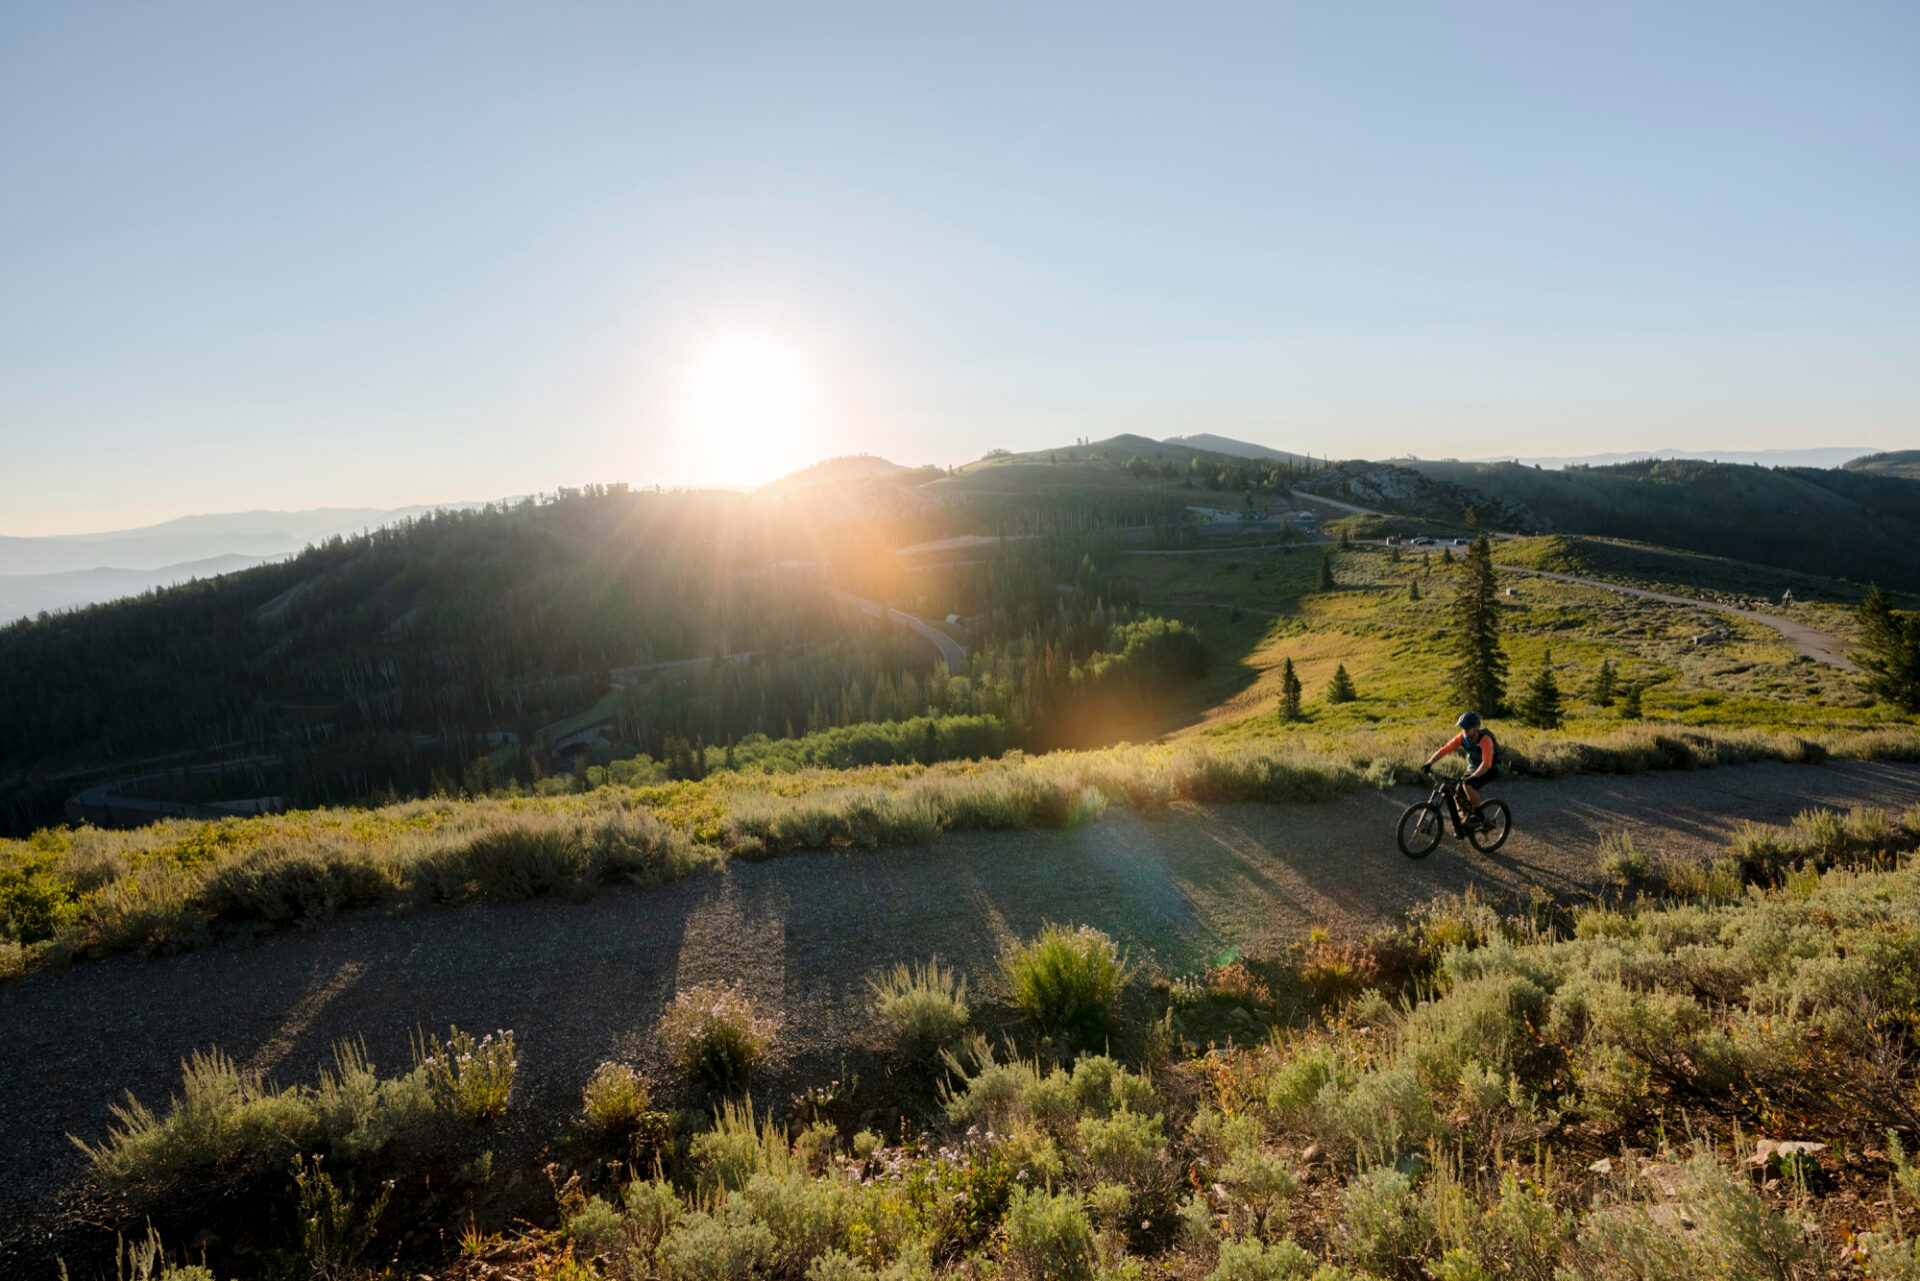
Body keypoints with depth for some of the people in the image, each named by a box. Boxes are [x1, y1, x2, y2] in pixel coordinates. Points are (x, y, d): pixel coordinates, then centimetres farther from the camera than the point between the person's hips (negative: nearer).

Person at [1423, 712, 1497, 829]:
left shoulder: (1485, 740, -29)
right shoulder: (1461, 738, -13)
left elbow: (1486, 763, -40)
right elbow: (1444, 750, -17)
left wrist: (1473, 777, -53)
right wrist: (1429, 763, -30)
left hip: (1488, 771, -6)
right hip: (1472, 768, 6)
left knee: (1468, 785, -32)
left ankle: (1478, 813, -12)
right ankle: (1465, 820, 16)